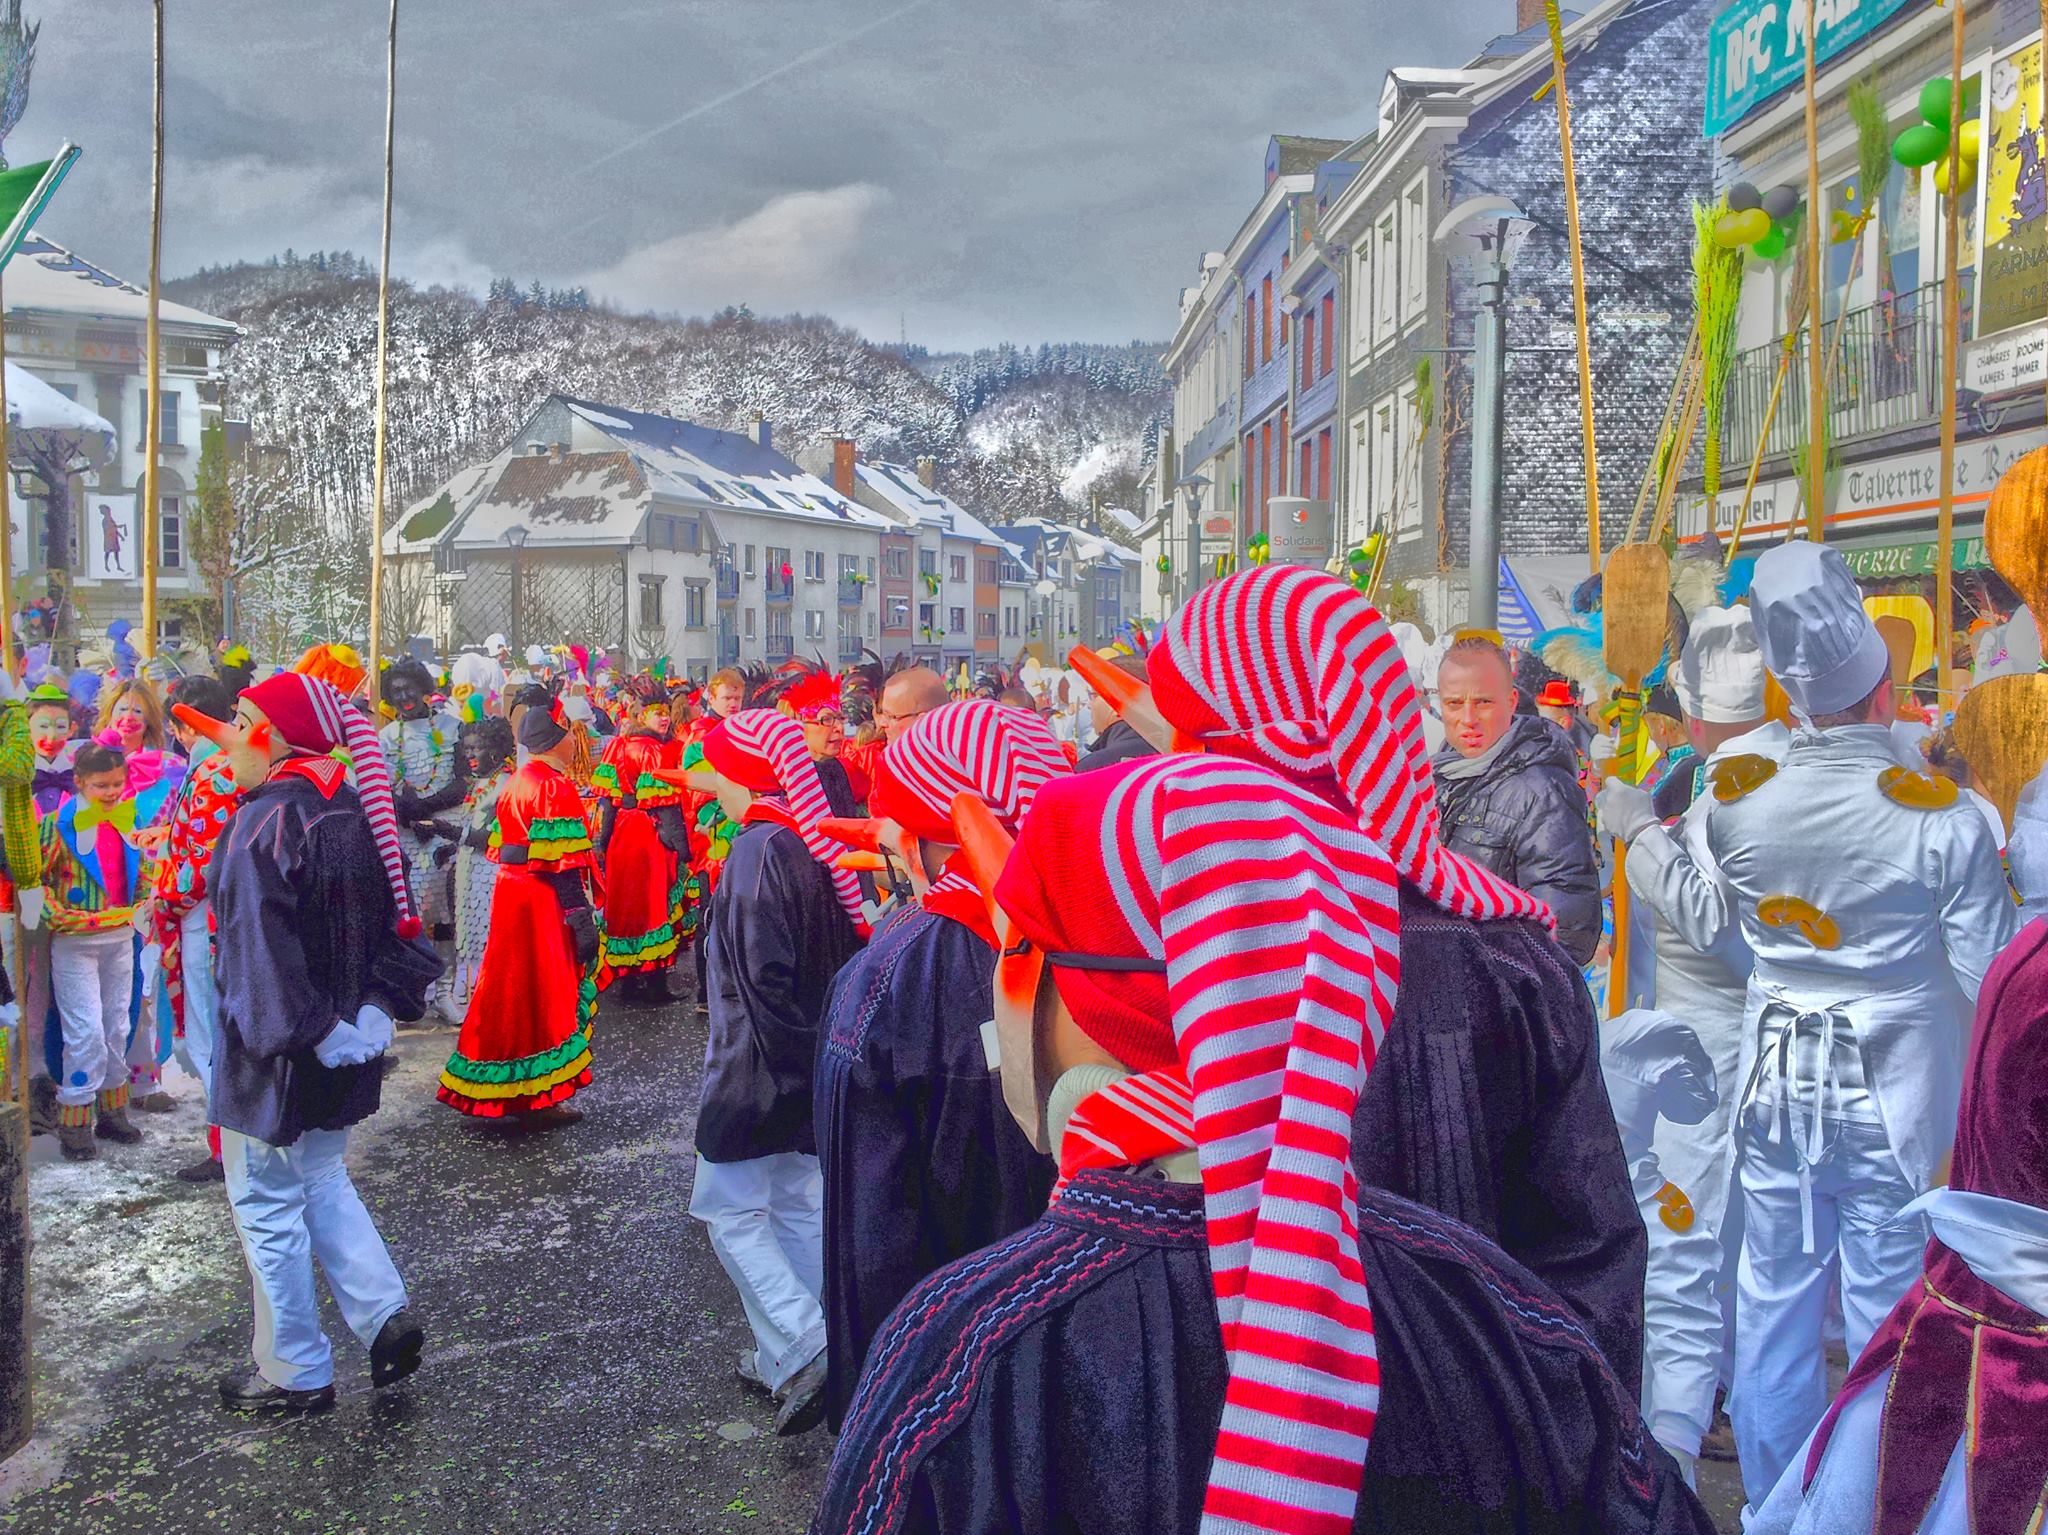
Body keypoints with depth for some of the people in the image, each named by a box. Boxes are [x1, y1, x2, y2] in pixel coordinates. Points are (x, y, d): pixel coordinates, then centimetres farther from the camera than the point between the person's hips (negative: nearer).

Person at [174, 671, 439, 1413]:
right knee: (322, 1182, 23)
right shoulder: (355, 814, 3)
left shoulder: (260, 825, -20)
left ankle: (295, 1373, 20)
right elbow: (399, 920, 2)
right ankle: (385, 1317, 17)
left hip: (276, 1049, -7)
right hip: (346, 1040, 7)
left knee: (268, 1207, 8)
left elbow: (261, 951, -26)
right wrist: (379, 1009, -2)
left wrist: (304, 1033, -20)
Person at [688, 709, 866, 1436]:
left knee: (731, 1210, 4)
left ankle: (801, 1351, -4)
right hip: (811, 1064, 8)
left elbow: (760, 974, -24)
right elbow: (846, 952, 10)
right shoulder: (814, 844, 5)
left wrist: (784, 1050, -15)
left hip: (758, 1066, -8)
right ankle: (790, 1362, 26)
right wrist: (819, 1042, 14)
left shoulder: (759, 850, -20)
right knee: (797, 1205, 16)